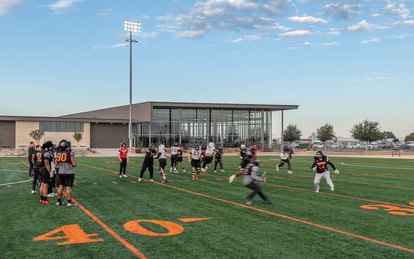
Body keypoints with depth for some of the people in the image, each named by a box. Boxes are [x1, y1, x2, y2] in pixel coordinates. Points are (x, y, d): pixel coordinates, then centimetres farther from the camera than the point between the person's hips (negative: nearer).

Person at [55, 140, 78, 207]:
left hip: (60, 172, 6)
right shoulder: (70, 152, -14)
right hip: (69, 173, -5)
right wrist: (76, 163, 8)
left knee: (61, 186, 14)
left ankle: (59, 201, 21)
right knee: (68, 187, -1)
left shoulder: (58, 152, 3)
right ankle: (69, 202, 1)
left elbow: (56, 164, 9)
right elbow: (74, 164, -14)